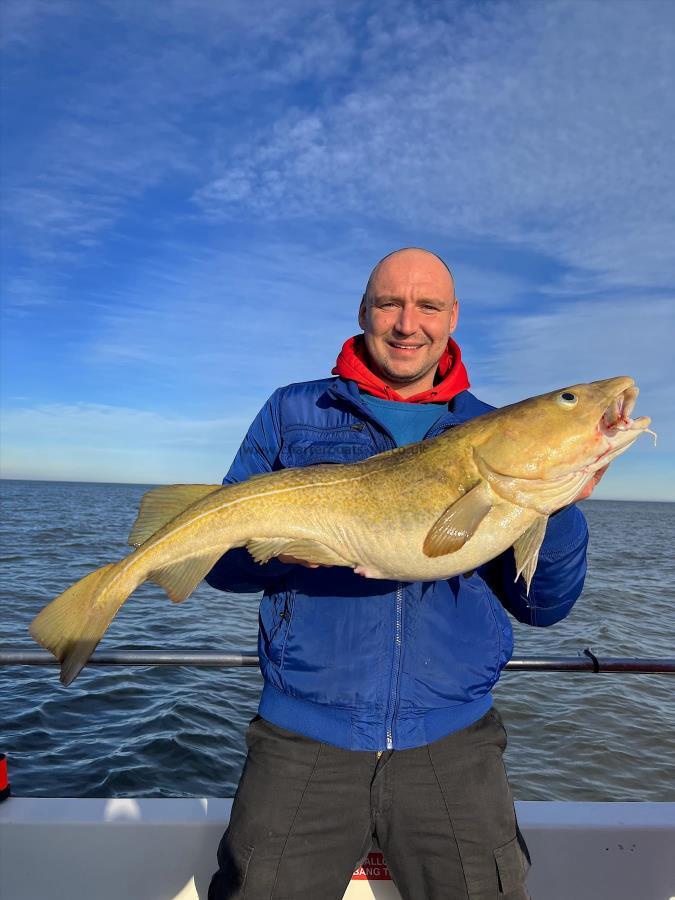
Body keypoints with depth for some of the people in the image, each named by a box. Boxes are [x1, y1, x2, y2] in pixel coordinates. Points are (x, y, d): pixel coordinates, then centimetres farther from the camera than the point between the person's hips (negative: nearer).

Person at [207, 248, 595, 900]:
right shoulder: (293, 413, 2)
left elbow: (540, 605, 2)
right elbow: (221, 558, 1)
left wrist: (559, 507, -15)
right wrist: (276, 544, -20)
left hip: (450, 741, 1)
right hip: (305, 735, 0)